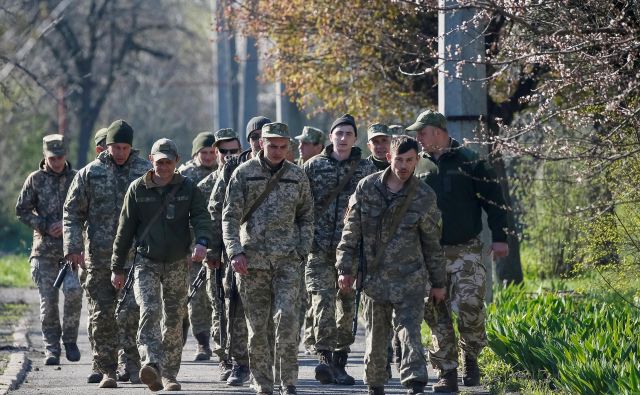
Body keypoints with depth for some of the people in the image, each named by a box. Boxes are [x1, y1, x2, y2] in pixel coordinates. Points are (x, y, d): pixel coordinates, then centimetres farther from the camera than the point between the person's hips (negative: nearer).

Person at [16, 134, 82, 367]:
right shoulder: (35, 179, 4)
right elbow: (21, 210, 5)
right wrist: (45, 227, -7)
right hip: (44, 248, 0)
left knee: (73, 291, -17)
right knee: (48, 299, -3)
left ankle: (70, 339, 1)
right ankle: (51, 348, 5)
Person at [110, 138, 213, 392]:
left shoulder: (188, 188, 4)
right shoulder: (138, 189, 3)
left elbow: (201, 218, -6)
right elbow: (125, 230, 6)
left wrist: (201, 242, -29)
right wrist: (117, 268, 6)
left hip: (177, 264, 2)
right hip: (146, 262, -2)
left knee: (174, 321, 6)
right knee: (149, 311, -21)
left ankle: (169, 374, 14)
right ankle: (151, 364, -36)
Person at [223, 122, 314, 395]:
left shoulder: (297, 176, 8)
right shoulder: (244, 173, 2)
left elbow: (306, 218, 15)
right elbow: (230, 216, -1)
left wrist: (302, 250, 3)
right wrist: (235, 251, -12)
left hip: (287, 260, 0)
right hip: (252, 259, 0)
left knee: (286, 318, -14)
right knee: (258, 326, 2)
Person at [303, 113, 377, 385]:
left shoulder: (366, 169, 7)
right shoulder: (314, 166, 5)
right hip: (320, 249, -1)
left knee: (348, 307, 5)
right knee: (323, 302, -14)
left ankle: (339, 363, 15)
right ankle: (324, 358, -22)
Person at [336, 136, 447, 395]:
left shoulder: (424, 196, -1)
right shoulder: (367, 188, 1)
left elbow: (432, 243, 6)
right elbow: (351, 231, 6)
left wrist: (438, 283, 9)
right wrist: (345, 268, 1)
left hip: (409, 279, -2)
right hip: (373, 277, 2)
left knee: (410, 334, -14)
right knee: (375, 338, 9)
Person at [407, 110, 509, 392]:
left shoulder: (469, 162, -1)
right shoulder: (418, 166, 10)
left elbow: (493, 200, 0)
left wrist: (499, 238, -6)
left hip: (466, 252, -4)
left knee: (470, 307, -14)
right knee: (435, 313, 0)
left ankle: (471, 358, 11)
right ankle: (447, 374, 5)